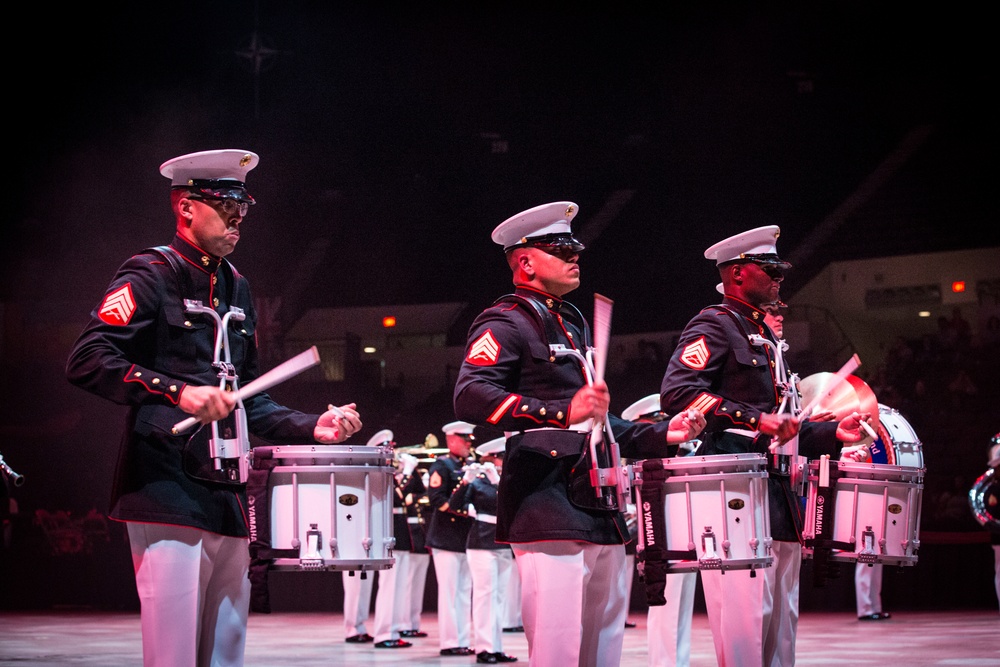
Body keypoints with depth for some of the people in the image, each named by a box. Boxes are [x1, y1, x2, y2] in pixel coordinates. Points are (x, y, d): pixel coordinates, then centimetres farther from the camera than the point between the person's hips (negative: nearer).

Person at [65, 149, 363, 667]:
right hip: (169, 494, -8)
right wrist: (177, 392, -24)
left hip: (228, 499, 8)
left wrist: (311, 428, 11)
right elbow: (86, 360, -16)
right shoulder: (151, 276, -4)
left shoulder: (236, 289, 21)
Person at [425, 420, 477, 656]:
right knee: (449, 591, -5)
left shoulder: (471, 467, 16)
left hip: (467, 538, 7)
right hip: (447, 538, -7)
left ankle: (463, 640, 12)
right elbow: (436, 499, -15)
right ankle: (449, 642, -3)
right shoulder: (442, 466, -5)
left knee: (465, 592, 8)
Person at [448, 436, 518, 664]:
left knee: (499, 596, 6)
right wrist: (466, 481, -24)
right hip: (482, 543, -6)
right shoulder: (476, 481, -2)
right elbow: (454, 506, -12)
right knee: (485, 593, -9)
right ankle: (484, 648, -9)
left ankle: (496, 647, 8)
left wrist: (497, 480, -18)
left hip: (504, 545, 6)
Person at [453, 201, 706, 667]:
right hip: (549, 516, -9)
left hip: (599, 513, 9)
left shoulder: (573, 326, 25)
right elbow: (470, 396, -22)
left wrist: (661, 436, 18)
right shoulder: (506, 323, -4)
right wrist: (562, 412, -32)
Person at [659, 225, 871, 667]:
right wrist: (754, 420, -23)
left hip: (776, 498, 10)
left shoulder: (765, 337, 24)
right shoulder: (714, 327, -5)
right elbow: (676, 393, -20)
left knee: (780, 626, 8)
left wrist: (832, 434, 14)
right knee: (744, 625, -13)